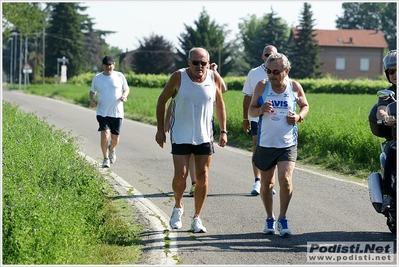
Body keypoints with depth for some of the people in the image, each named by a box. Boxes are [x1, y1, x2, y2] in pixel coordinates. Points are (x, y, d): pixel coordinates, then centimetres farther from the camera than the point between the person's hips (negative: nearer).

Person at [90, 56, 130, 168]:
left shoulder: (120, 76, 0)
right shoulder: (97, 78, 2)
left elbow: (126, 88, 12)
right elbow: (92, 91, 14)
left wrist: (124, 95, -10)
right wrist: (92, 99, -7)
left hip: (117, 113, 1)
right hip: (102, 112, -1)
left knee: (115, 139, 7)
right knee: (105, 134, -18)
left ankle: (112, 149, 43)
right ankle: (106, 159, -2)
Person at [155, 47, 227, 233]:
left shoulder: (214, 78, -3)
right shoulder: (178, 77, -10)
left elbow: (220, 104, 11)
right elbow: (162, 101, 1)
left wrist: (223, 131, 8)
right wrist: (160, 129, -2)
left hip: (205, 137, 2)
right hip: (180, 136, -2)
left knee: (202, 177, 0)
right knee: (180, 175, -8)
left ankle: (197, 218, 13)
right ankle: (178, 207, 20)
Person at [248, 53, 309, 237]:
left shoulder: (295, 87, -3)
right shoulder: (262, 86, -4)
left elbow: (305, 105, 15)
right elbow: (251, 110, 1)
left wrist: (299, 116, -7)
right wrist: (261, 110, -22)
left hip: (288, 144, -1)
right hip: (265, 144, 1)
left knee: (285, 180, -15)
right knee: (266, 182, 11)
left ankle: (282, 219, 0)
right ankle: (269, 219, 28)